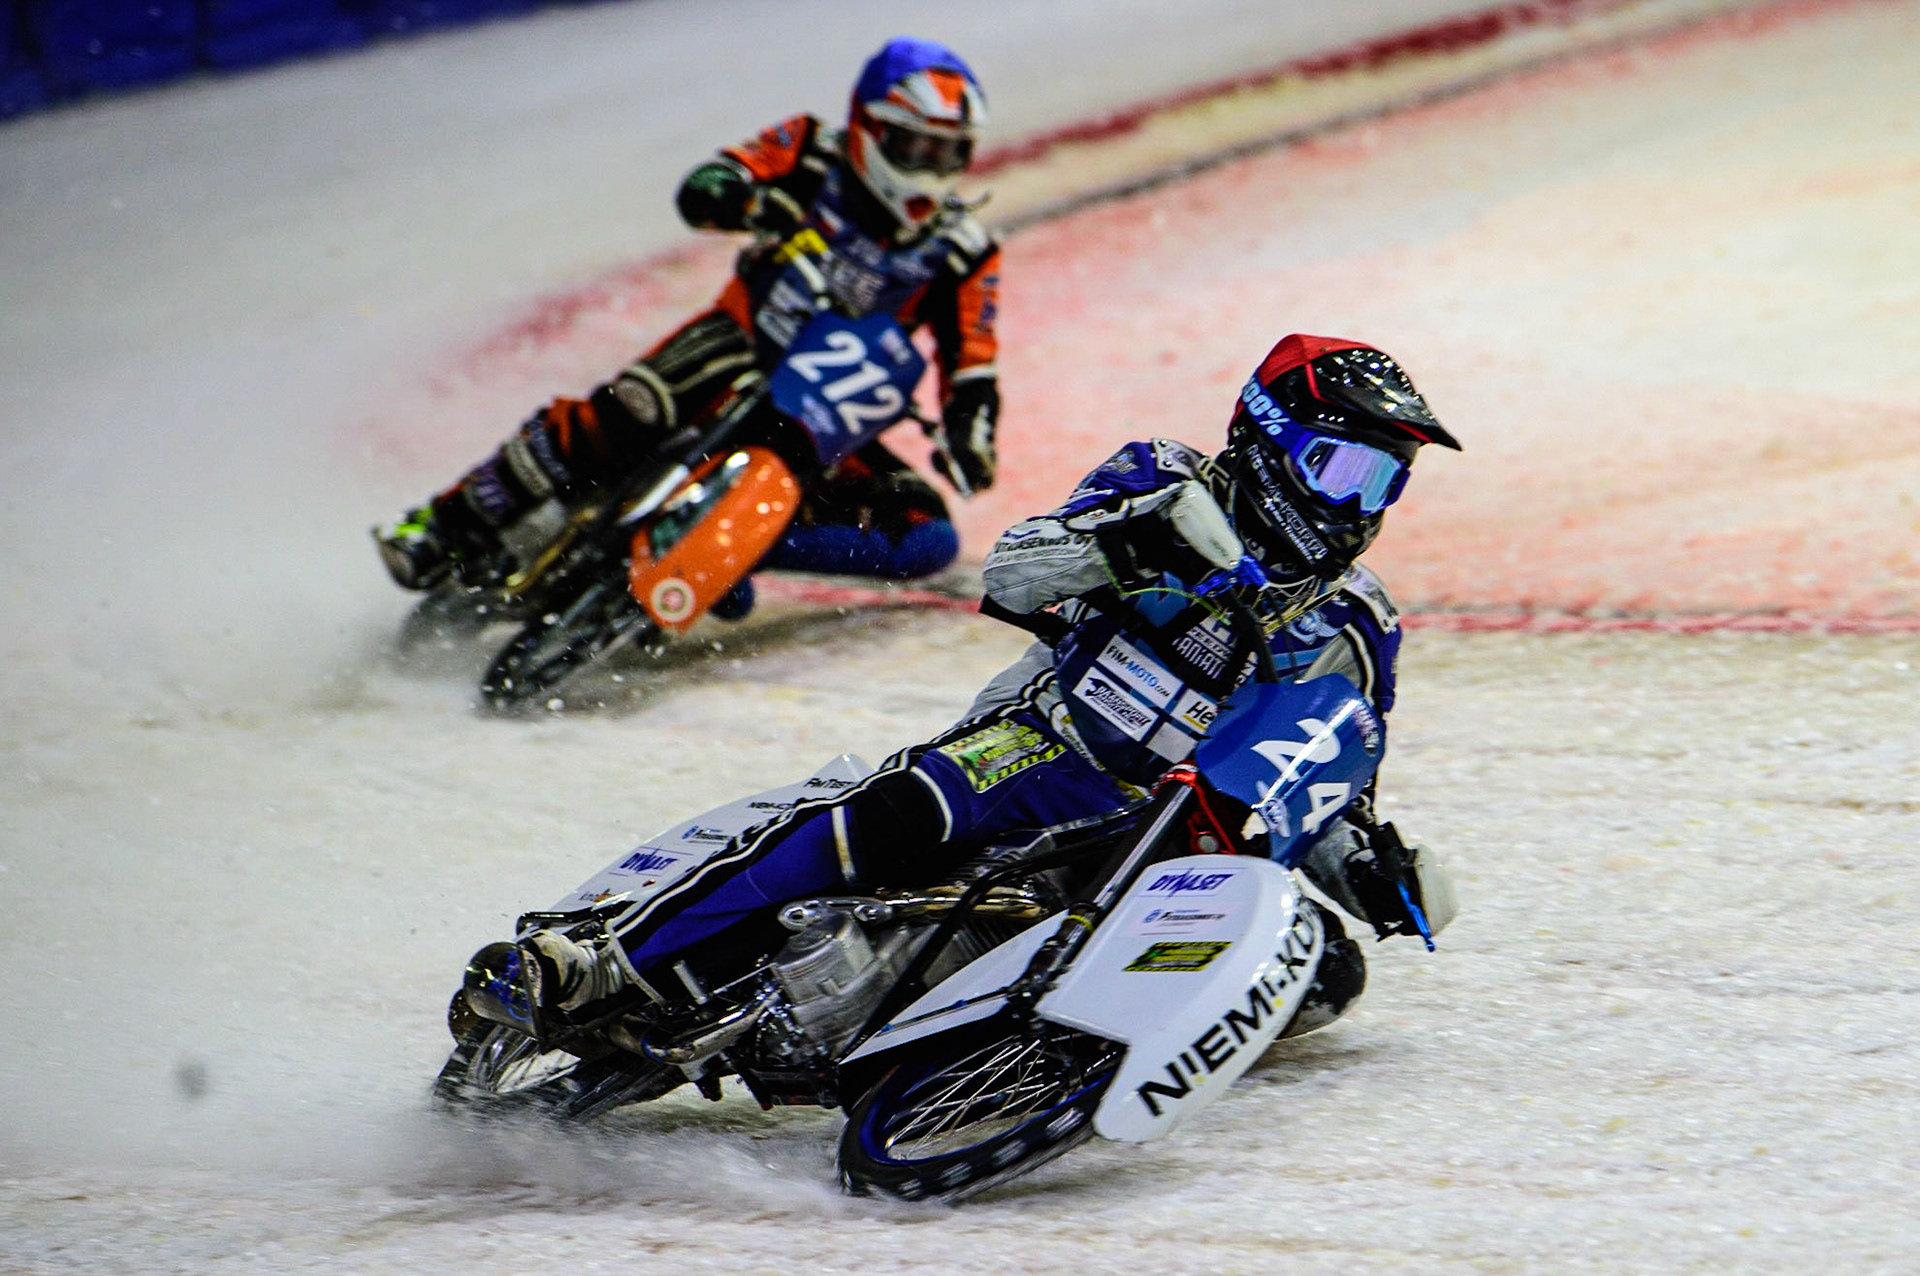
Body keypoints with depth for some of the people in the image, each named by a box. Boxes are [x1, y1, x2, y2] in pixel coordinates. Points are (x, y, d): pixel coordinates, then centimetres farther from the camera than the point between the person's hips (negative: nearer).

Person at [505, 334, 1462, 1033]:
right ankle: (602, 968, -37)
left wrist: (1375, 870, 0)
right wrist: (1136, 540, -27)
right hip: (1039, 745, -4)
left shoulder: (1354, 632, 15)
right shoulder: (1162, 482, 4)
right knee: (903, 815, -35)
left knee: (1326, 964, -23)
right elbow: (1008, 574, -9)